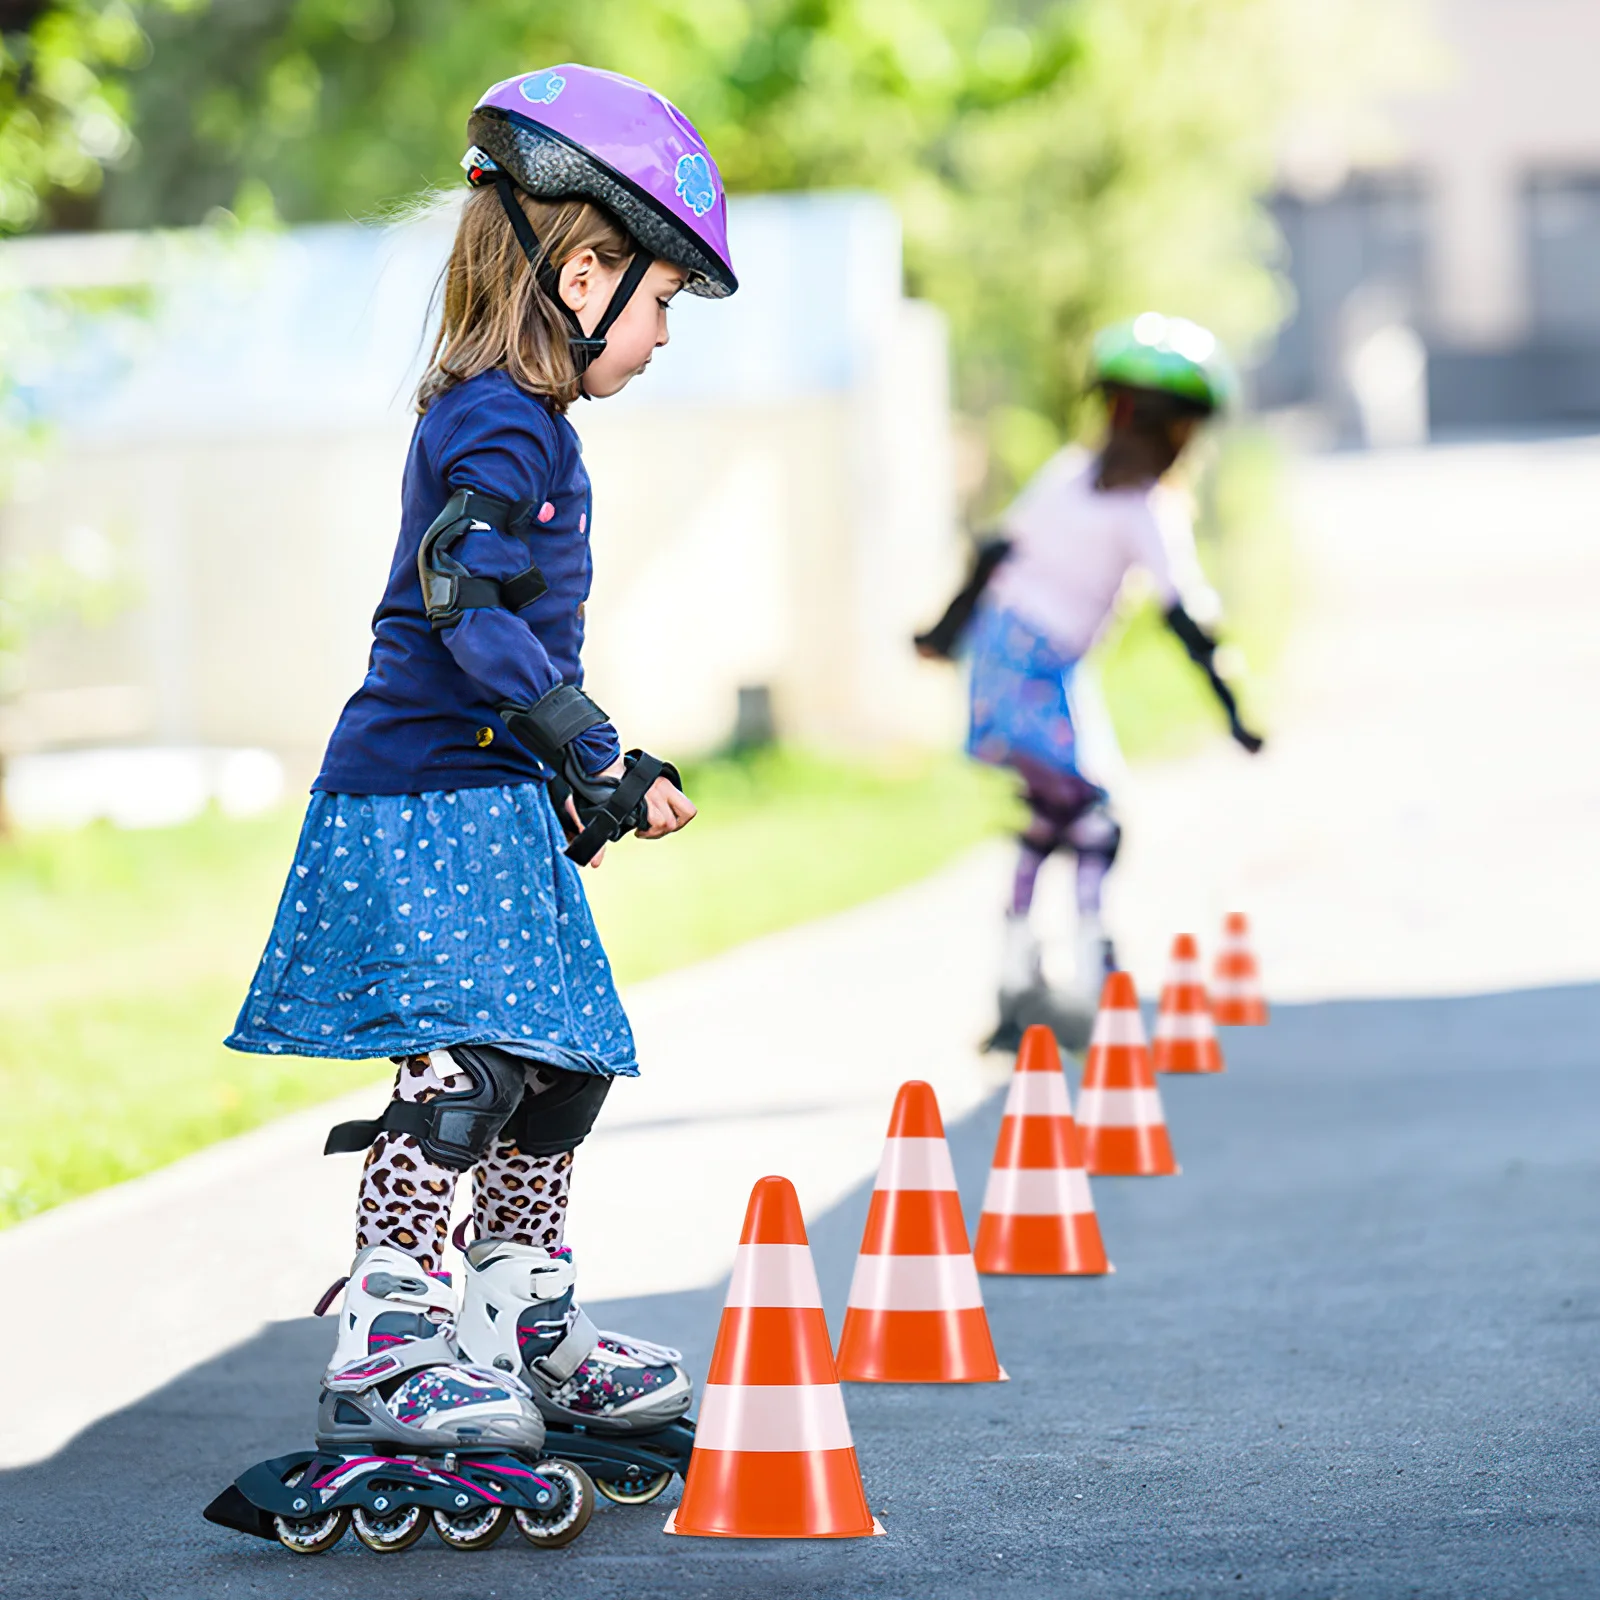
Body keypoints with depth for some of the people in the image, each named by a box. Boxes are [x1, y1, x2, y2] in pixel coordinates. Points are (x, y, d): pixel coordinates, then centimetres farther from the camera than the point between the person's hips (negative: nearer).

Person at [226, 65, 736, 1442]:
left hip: (493, 807, 10)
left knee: (563, 1057, 13)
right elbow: (465, 608, -25)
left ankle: (525, 1320, 23)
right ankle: (387, 1328, -11)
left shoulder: (515, 426, 17)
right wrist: (594, 758, -24)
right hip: (429, 803, -10)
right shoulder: (502, 430, -15)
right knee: (471, 1056, -15)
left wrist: (581, 783, 27)